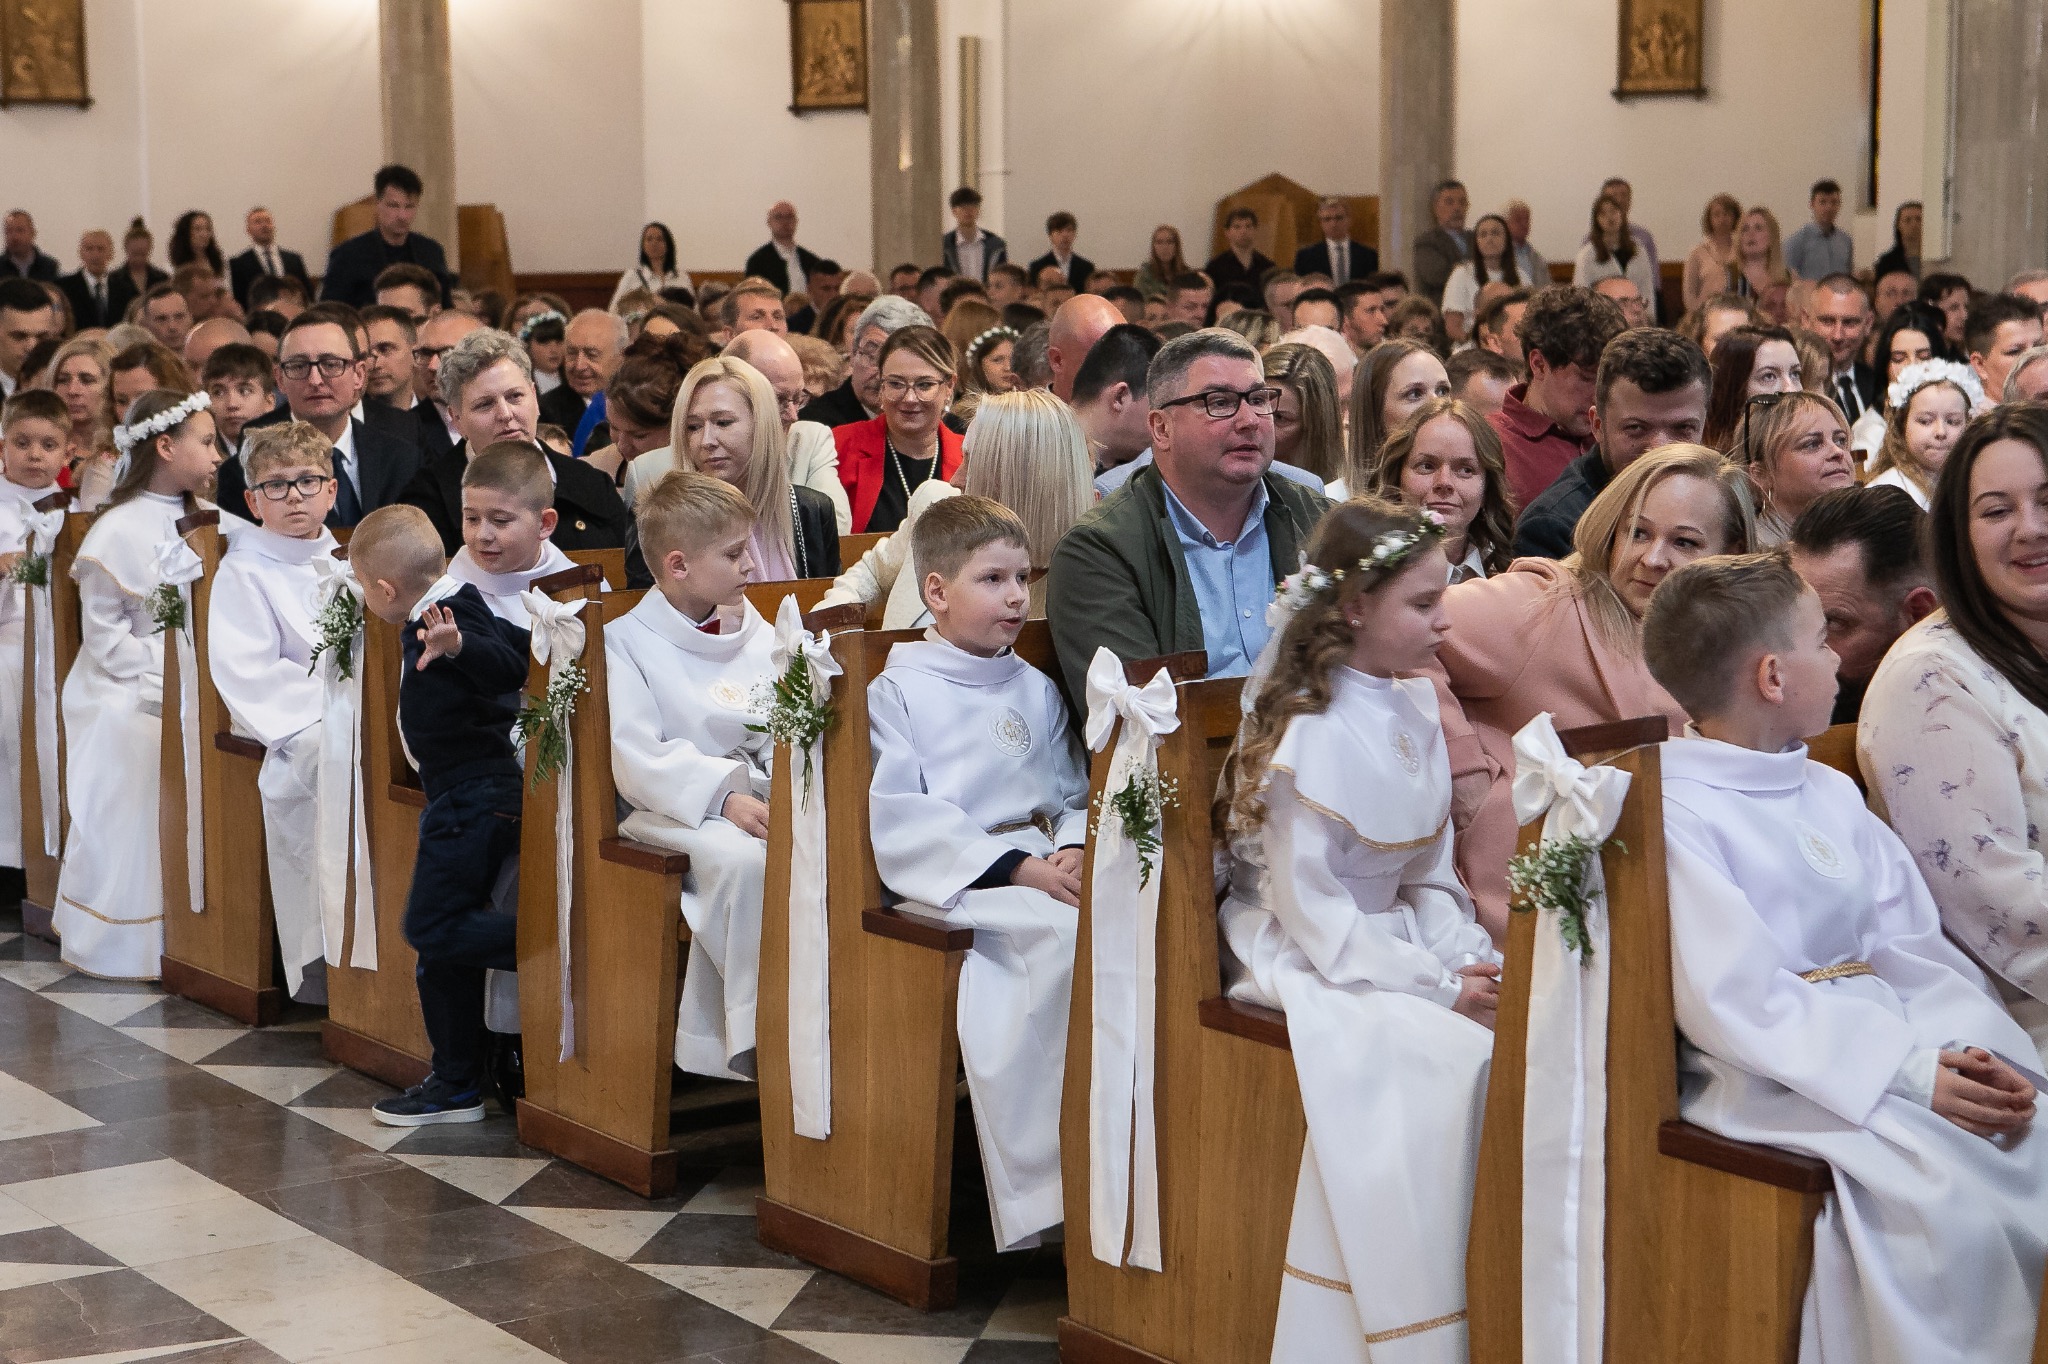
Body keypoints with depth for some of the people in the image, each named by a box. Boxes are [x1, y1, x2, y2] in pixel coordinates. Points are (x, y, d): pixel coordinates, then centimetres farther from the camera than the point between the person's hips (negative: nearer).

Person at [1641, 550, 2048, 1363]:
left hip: (1900, 1035, 8)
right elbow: (1733, 1003, -16)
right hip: (1771, 1077, -8)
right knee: (1948, 1186, -30)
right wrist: (1908, 1074, -20)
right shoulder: (1674, 813, -8)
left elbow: (1911, 948, 11)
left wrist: (1978, 1051, -8)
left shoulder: (1833, 795, 19)